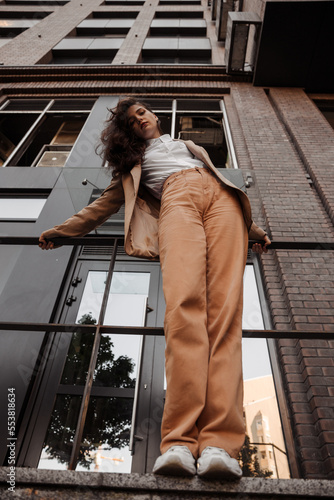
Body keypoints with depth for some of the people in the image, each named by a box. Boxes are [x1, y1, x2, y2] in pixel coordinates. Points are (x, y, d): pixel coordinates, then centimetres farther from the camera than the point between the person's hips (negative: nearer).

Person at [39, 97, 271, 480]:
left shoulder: (187, 145, 44)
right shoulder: (134, 162, 38)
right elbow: (108, 201, 34)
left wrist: (251, 228, 31)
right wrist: (62, 229, 29)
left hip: (221, 196, 2)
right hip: (176, 198, -1)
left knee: (225, 307, -26)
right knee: (185, 301, -32)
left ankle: (219, 442, -35)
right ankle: (181, 441, -38)